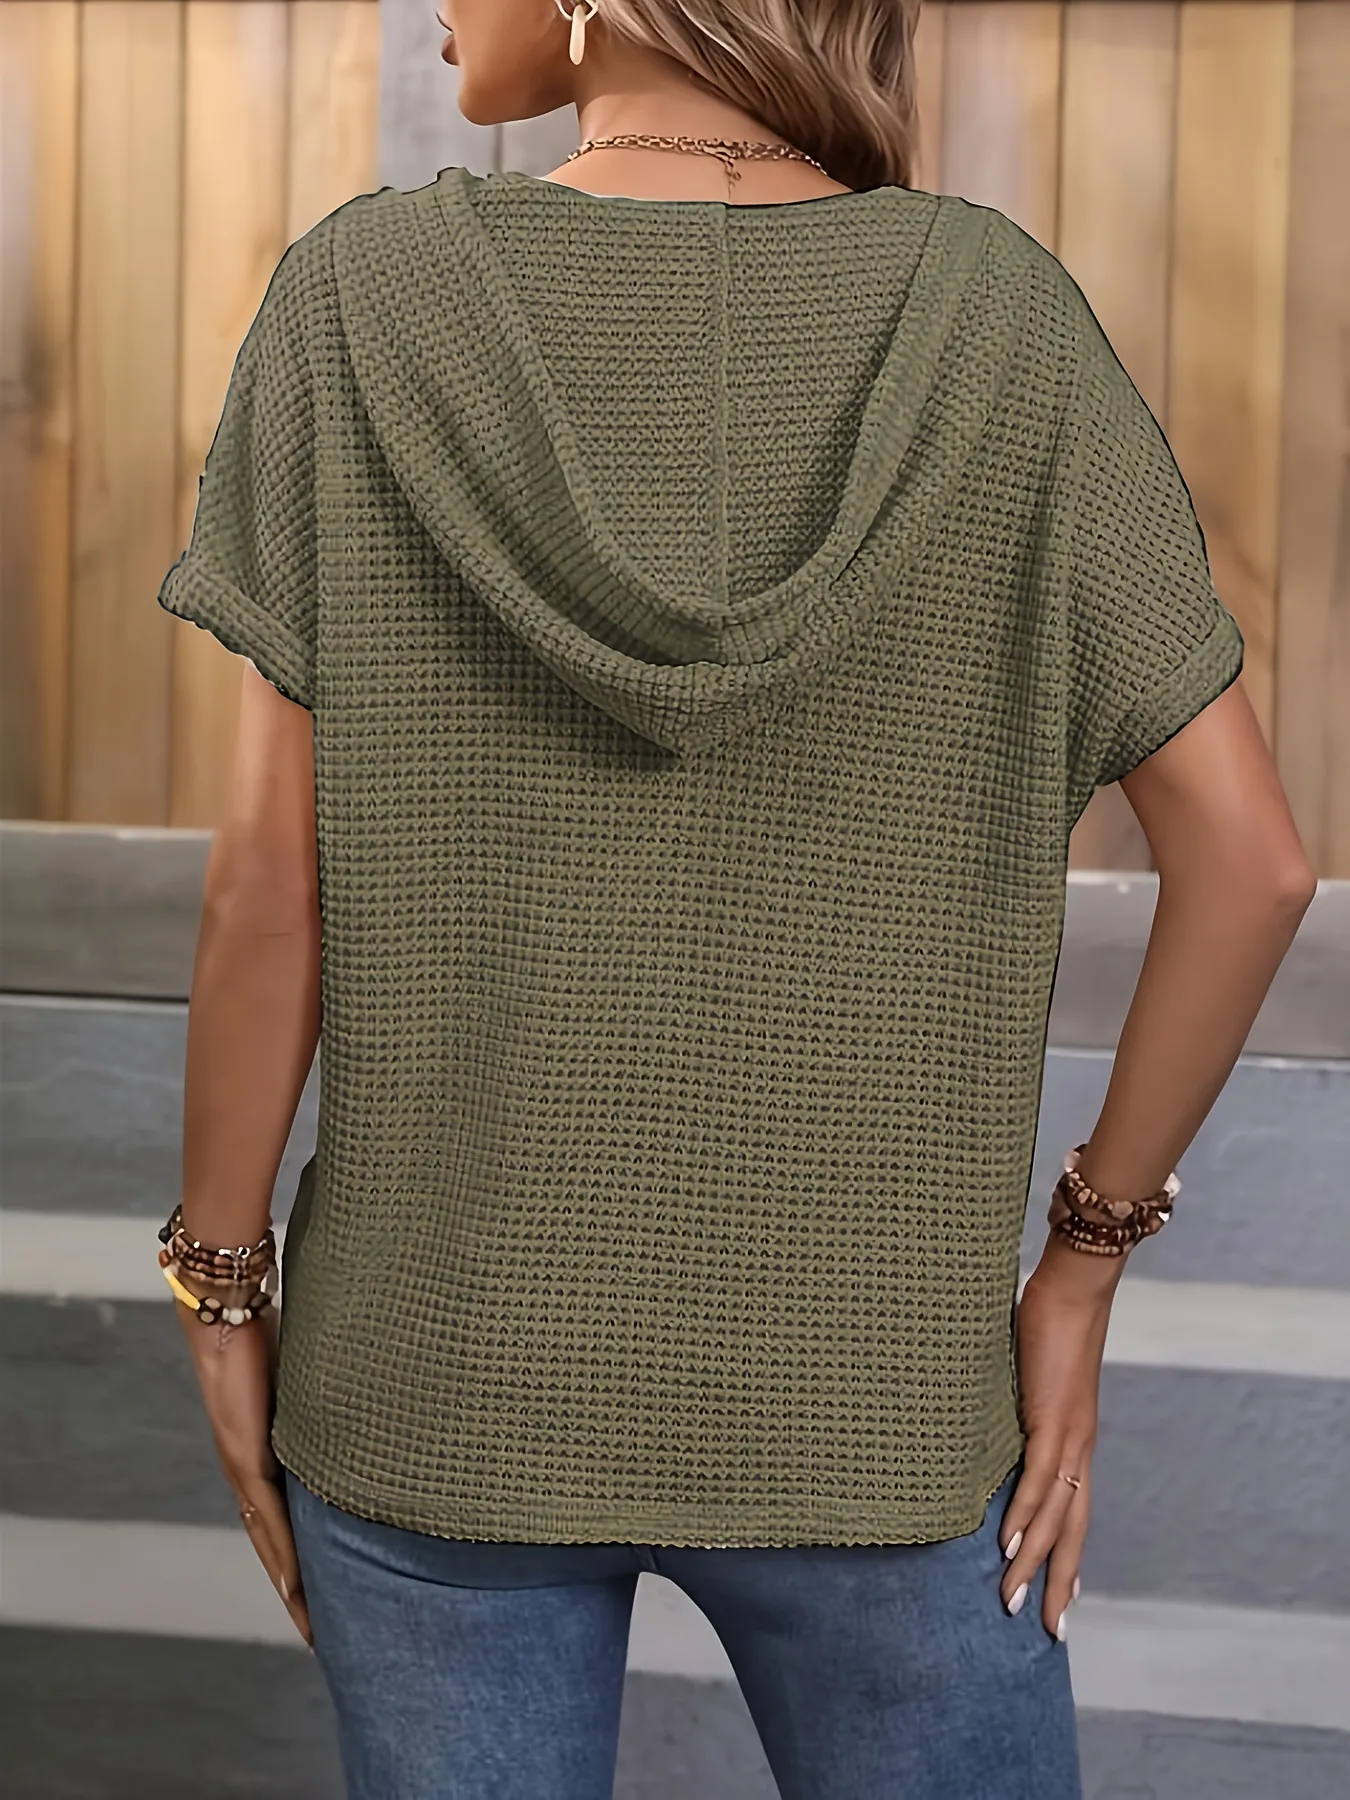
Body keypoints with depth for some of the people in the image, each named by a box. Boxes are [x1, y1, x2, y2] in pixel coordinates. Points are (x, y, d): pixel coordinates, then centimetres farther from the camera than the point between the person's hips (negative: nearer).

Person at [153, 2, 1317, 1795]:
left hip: (443, 1362, 0)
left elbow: (271, 872, -10)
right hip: (867, 1390, 1)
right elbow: (1248, 853, -8)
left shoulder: (358, 296, -9)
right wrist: (1084, 1263, 2)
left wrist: (222, 1290, 2)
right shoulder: (994, 309, -7)